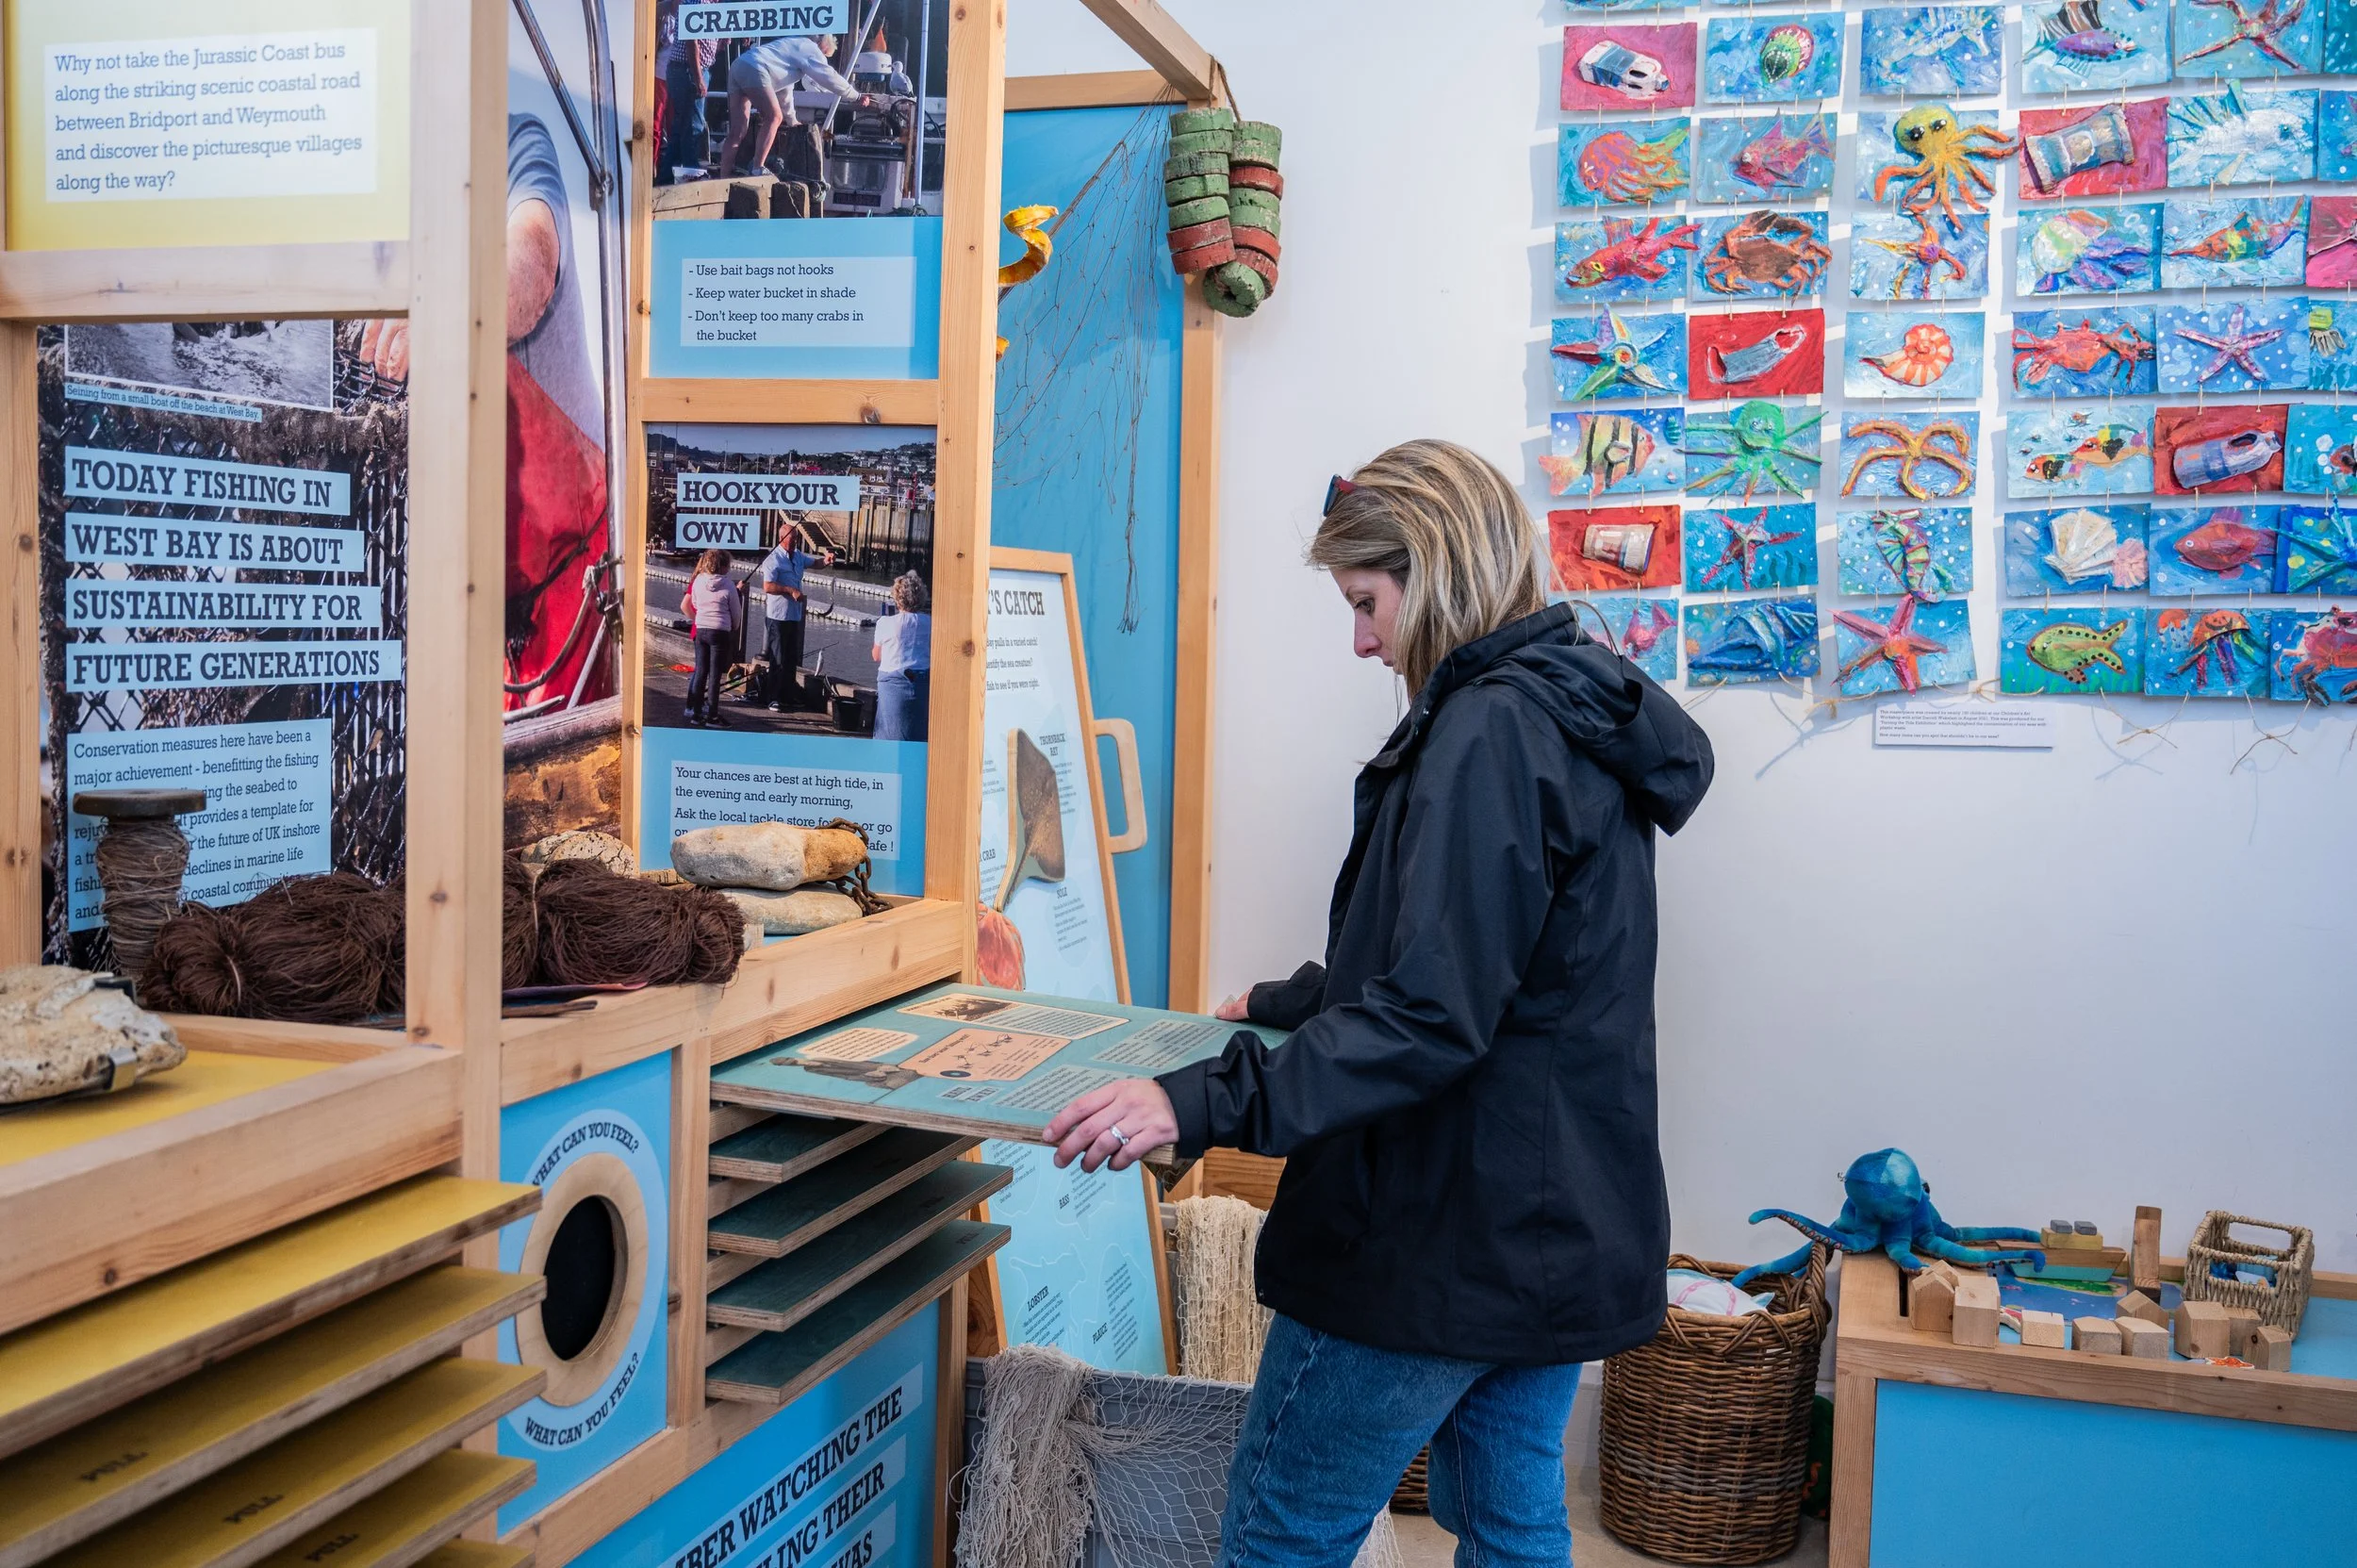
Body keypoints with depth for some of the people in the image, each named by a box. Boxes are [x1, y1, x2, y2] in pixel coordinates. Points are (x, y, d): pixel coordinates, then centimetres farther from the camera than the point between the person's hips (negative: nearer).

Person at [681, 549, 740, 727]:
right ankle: (712, 716, 3)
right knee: (714, 675, 0)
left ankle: (696, 713, 12)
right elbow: (735, 612, -1)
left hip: (700, 630, 5)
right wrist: (734, 627, 17)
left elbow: (686, 606, 12)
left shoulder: (698, 581, 2)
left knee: (701, 672, 10)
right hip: (720, 632, -5)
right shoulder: (728, 585, -10)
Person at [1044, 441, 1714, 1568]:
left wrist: (1204, 1103, -30)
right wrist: (1279, 1005, 27)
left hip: (1447, 1241, -10)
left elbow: (1431, 1019, -27)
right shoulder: (1576, 710, 12)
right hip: (1559, 1223, 10)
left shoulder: (1489, 732, -20)